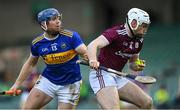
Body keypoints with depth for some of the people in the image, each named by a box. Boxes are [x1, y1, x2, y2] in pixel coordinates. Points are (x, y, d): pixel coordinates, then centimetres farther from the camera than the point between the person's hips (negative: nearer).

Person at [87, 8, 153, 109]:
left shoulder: (138, 41, 9)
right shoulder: (116, 33, -16)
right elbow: (92, 45, -31)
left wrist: (138, 66, -2)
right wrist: (93, 60, -52)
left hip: (117, 77, 9)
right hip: (102, 74, -9)